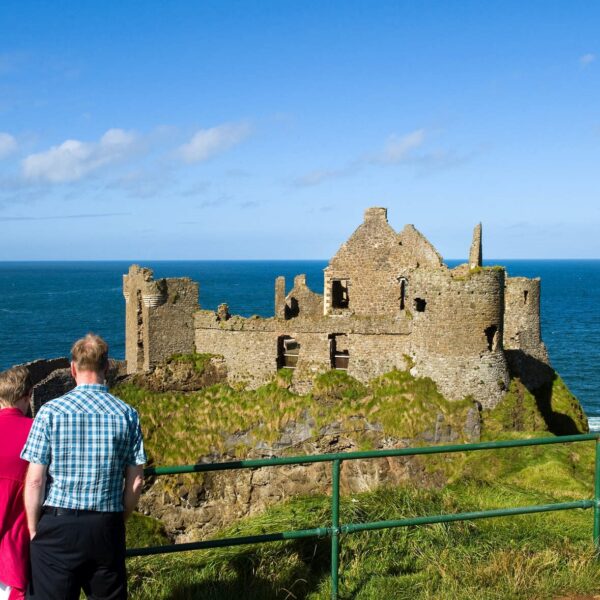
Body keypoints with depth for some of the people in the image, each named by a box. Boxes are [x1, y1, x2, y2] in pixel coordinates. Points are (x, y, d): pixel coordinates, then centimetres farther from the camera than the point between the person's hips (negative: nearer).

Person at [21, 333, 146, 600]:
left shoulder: (51, 411, -6)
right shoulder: (127, 414, 1)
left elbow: (35, 481, -8)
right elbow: (136, 481, 2)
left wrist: (33, 529, 4)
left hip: (58, 526, -2)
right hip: (108, 527, 2)